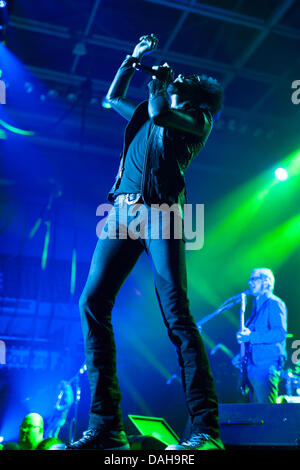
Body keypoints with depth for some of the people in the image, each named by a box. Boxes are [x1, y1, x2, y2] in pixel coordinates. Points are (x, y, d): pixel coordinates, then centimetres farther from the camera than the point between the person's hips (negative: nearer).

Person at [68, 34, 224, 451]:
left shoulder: (199, 120, 12)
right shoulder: (147, 112, 30)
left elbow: (159, 113, -8)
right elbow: (113, 97, 44)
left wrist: (158, 82, 8)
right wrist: (133, 60, 39)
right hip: (123, 211, 6)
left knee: (176, 313, -18)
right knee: (93, 300, -10)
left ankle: (207, 429, -16)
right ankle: (106, 425, -8)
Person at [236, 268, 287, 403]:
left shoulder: (274, 303, -6)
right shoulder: (257, 307, 21)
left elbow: (280, 333, -18)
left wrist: (251, 336, -21)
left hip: (266, 365, -9)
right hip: (253, 367, 9)